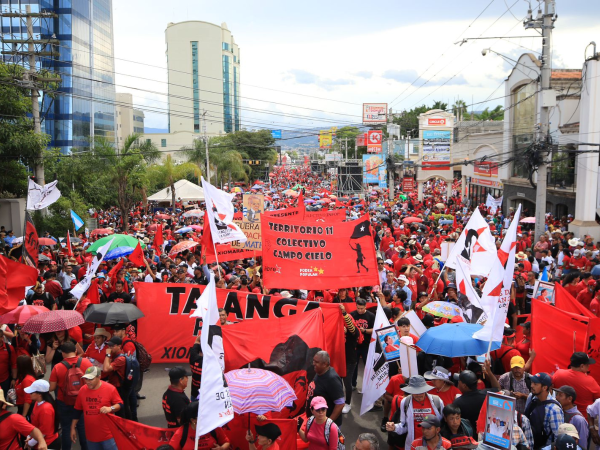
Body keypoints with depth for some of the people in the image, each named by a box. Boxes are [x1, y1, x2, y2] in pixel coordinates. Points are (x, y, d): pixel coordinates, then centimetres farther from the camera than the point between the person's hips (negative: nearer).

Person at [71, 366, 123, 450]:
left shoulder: (110, 389, -11)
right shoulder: (82, 390, 0)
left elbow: (120, 404, -4)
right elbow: (78, 410, 10)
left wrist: (110, 408, -24)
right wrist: (73, 428, 12)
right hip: (90, 435, 4)